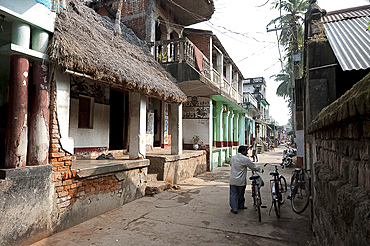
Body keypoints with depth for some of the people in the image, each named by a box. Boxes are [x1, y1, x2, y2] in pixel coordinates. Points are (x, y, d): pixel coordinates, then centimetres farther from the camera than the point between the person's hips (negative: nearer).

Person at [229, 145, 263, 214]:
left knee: (233, 194, 6)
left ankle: (234, 208, 3)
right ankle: (240, 205, 31)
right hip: (241, 181, -3)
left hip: (233, 180, 3)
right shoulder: (245, 159, -13)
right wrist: (260, 170, 13)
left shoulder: (233, 157, 2)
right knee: (241, 194, 15)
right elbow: (254, 167, -4)